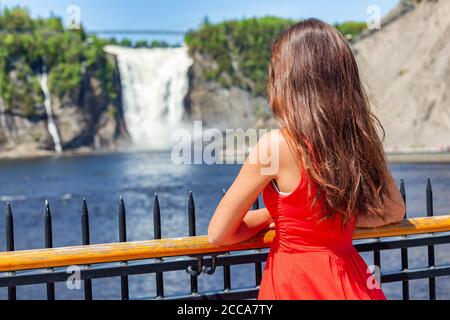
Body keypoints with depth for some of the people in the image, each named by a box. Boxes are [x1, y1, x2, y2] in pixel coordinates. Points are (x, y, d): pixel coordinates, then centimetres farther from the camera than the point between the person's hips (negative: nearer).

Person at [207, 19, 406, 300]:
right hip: (352, 282, 5)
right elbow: (394, 211, 14)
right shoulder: (361, 137, -4)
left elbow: (218, 234, -10)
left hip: (296, 285, -5)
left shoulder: (276, 145, -19)